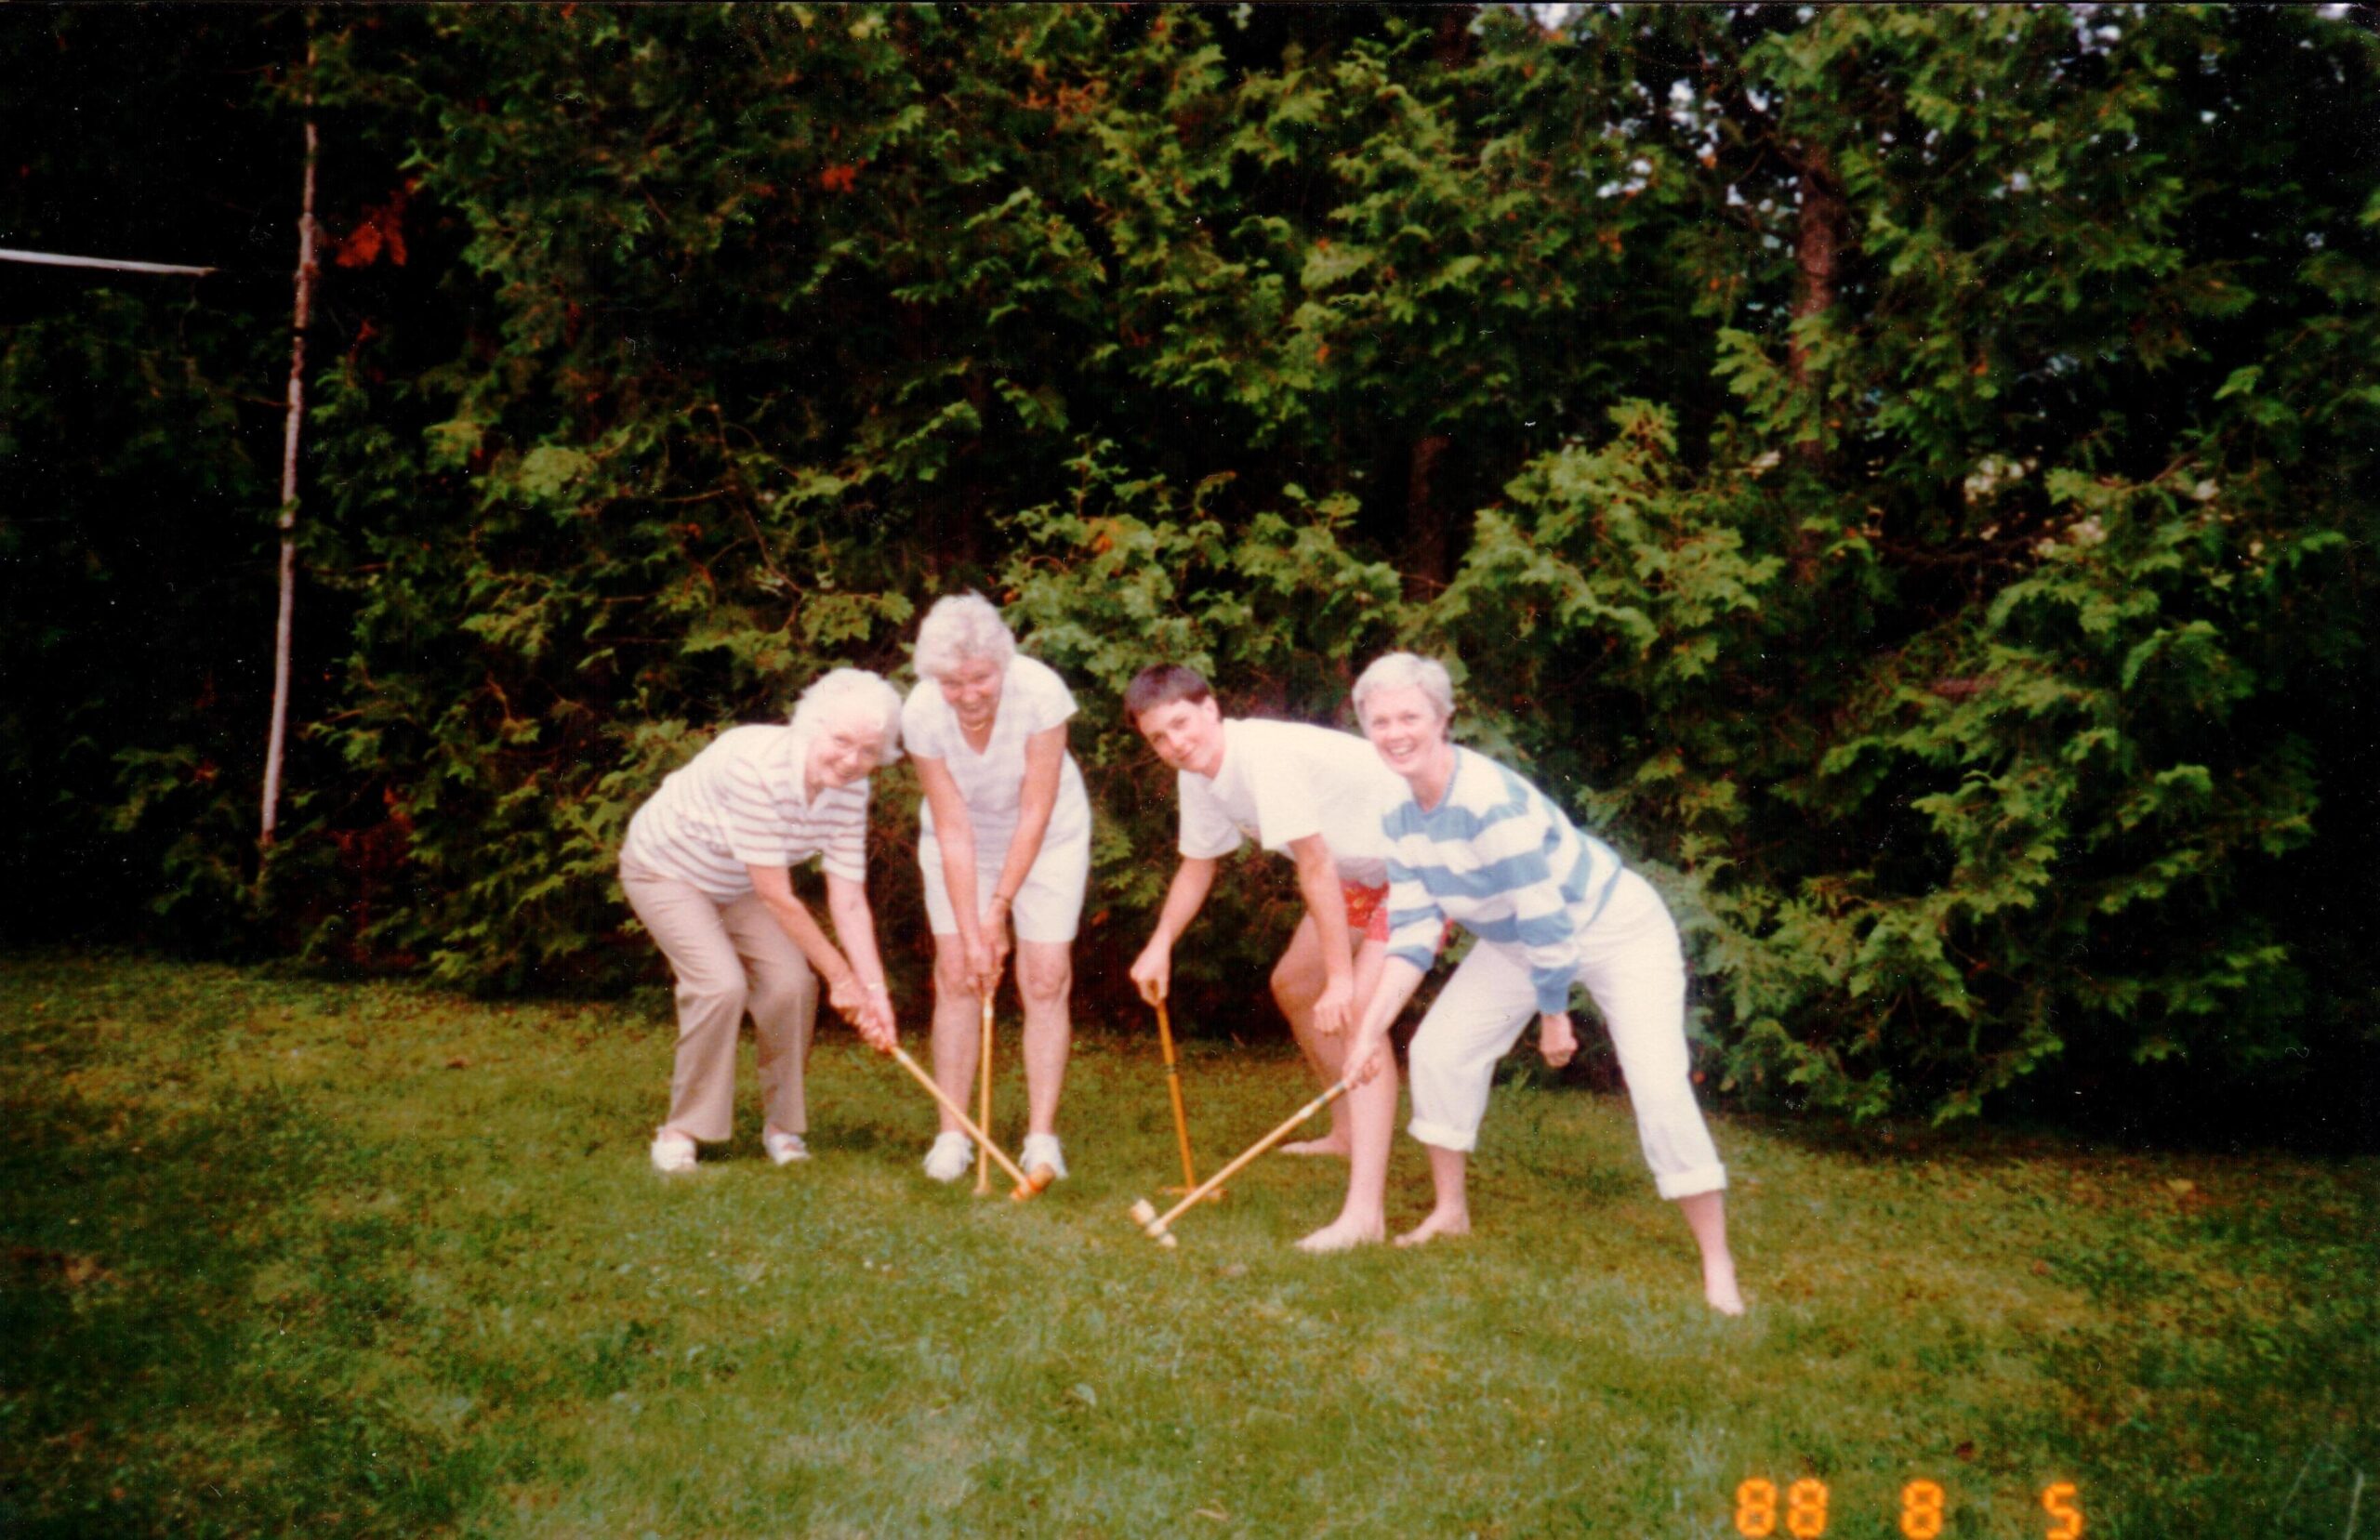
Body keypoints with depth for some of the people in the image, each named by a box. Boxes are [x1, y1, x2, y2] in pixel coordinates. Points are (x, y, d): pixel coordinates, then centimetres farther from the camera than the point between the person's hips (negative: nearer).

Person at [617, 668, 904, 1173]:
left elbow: (849, 902, -16)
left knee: (792, 982, -12)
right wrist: (840, 976, -26)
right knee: (721, 984, -22)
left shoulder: (849, 792, -18)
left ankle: (783, 1125, 7)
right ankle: (681, 1131, -5)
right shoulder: (757, 766, -38)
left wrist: (873, 989, -24)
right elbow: (776, 897, -33)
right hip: (666, 868, -6)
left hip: (736, 884, 6)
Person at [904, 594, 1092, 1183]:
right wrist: (972, 934, -23)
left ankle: (1042, 1136, -2)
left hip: (1047, 836, -1)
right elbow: (954, 831, -22)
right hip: (963, 841, 1)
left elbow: (1035, 812, -24)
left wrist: (1000, 906, -22)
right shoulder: (922, 714, -26)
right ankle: (952, 1134, 1)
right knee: (956, 973, -6)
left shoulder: (1041, 692, -32)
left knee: (1046, 979, -7)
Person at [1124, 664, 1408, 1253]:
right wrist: (1160, 945, 3)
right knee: (1291, 986, 20)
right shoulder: (1198, 774, 0)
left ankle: (1364, 1211, -28)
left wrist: (1340, 978, -28)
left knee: (1356, 1015, -23)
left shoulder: (1264, 756, -30)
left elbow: (1316, 867, -30)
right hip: (1363, 872, 10)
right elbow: (1198, 865, 15)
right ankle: (1350, 1132, 40)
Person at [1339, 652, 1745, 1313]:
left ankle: (1717, 1268, -6)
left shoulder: (1493, 802, -35)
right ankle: (1450, 1212, 21)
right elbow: (1411, 930, -6)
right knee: (1439, 1049, 1)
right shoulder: (1398, 811, -9)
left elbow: (1544, 923, -30)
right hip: (1516, 939, 8)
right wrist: (1372, 1027, -13)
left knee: (1659, 1086, -19)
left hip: (1615, 929, -8)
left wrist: (1553, 1018, -18)